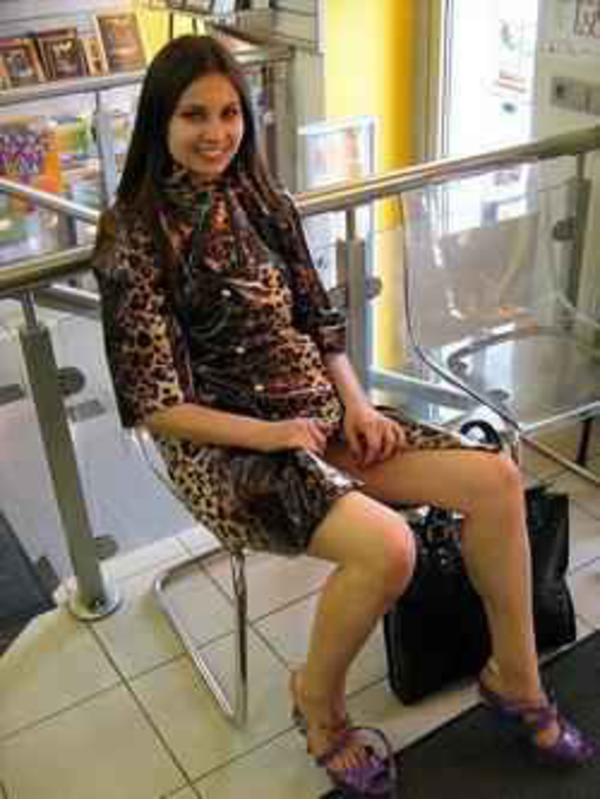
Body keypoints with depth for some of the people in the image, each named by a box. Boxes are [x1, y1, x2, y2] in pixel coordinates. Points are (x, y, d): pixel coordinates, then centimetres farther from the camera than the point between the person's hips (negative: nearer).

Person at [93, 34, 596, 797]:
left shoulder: (262, 201, 8)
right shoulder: (134, 238, -11)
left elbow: (320, 323, 12)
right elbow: (155, 405, -12)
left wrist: (356, 403, -5)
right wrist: (269, 434, -18)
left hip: (319, 410, 6)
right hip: (224, 445, -6)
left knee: (495, 477, -9)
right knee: (387, 547, -31)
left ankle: (515, 677, 11)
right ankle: (317, 699, 2)